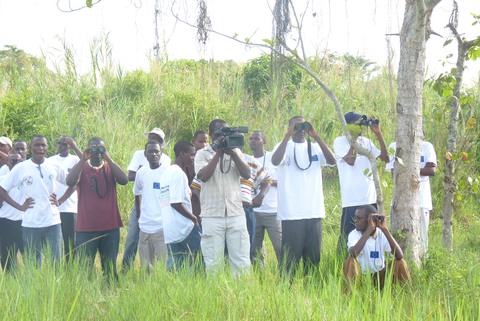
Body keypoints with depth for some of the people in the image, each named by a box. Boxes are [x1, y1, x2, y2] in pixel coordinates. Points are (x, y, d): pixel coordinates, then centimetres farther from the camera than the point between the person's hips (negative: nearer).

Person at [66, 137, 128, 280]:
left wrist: (108, 158, -15)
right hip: (86, 229, -2)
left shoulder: (110, 168, 9)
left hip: (110, 227, 2)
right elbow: (70, 182, -17)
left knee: (110, 269, 8)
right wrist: (83, 159, -17)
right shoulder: (81, 168, 4)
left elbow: (124, 180, -12)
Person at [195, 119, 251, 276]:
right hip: (212, 216, -2)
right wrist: (218, 152, -12)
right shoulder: (203, 154, 5)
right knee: (213, 263, -2)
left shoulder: (235, 152, 13)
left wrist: (232, 153, -10)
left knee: (242, 262, 0)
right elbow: (203, 176, -13)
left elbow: (247, 174, 0)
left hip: (236, 214, 3)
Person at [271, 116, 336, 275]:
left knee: (313, 258, 6)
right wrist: (288, 135, -17)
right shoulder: (285, 146, 4)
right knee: (291, 258, -4)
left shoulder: (315, 147, 12)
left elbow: (332, 160, -5)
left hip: (314, 212, 3)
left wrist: (316, 136, -10)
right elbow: (275, 161, -17)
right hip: (292, 214, -3)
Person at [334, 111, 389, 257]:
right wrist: (354, 137, -13)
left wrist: (378, 134, 3)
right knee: (348, 239, -4)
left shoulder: (366, 141, 14)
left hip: (371, 199, 6)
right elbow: (350, 161, -18)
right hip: (352, 201, -6)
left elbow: (385, 157, 9)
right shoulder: (340, 141, -3)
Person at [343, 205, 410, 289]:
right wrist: (369, 229, -37)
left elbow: (399, 256, -27)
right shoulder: (354, 234, -14)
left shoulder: (382, 234, -11)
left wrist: (385, 229, -32)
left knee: (400, 263, -22)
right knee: (351, 259, -30)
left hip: (379, 275, 1)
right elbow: (353, 253, -37)